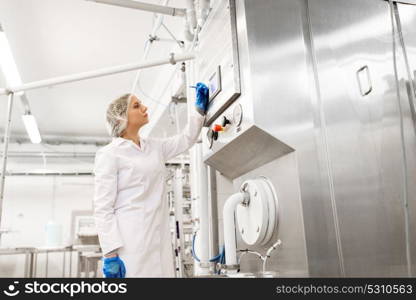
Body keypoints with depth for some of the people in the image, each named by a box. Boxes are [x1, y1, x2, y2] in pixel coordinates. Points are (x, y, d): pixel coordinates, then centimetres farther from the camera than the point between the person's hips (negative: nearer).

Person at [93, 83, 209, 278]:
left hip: (159, 242, 6)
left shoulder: (154, 148, 16)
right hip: (129, 244, -6)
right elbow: (102, 208, -9)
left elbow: (186, 139, 30)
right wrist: (110, 254, -17)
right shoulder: (109, 154, -4)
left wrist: (200, 108, 20)